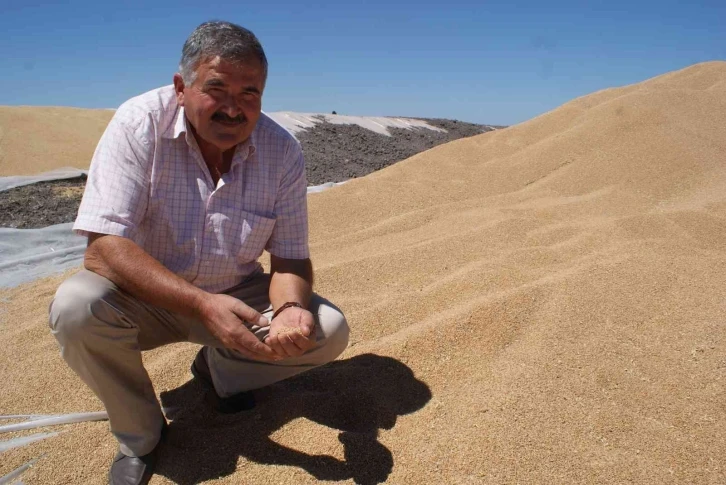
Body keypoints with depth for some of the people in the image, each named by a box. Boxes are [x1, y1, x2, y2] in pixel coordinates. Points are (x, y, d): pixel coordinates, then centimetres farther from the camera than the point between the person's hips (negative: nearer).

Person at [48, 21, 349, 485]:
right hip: (145, 298, -1)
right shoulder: (140, 124, -20)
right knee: (76, 306, -31)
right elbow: (102, 247, -27)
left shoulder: (284, 152, -13)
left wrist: (290, 308, -33)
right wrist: (201, 305, -39)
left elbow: (290, 259, -9)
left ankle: (219, 365, 13)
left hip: (237, 295, 2)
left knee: (329, 329, -16)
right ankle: (139, 433, -2)